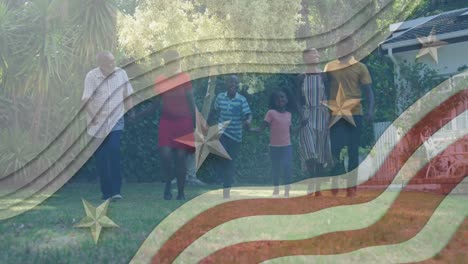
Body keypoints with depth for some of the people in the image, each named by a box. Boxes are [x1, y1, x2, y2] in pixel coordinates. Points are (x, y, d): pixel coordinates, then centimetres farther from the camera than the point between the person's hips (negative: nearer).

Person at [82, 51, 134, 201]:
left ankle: (116, 191, -16)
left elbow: (127, 96, 8)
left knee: (114, 150, -19)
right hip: (98, 122, 0)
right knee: (101, 157, 2)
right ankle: (106, 192, 13)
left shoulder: (121, 74, -2)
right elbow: (86, 100, -14)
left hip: (116, 121, 0)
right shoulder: (91, 76, -10)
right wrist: (93, 117, -21)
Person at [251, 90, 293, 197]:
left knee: (287, 167, -12)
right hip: (274, 146, -2)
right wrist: (250, 129, -28)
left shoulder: (288, 114, 6)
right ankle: (276, 189, 26)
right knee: (275, 168, 8)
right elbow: (261, 128, -12)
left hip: (287, 146, 2)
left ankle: (287, 190, -1)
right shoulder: (271, 113, -8)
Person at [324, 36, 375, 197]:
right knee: (335, 149, -2)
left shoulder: (359, 68, 2)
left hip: (354, 113, -1)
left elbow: (368, 91, 1)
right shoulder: (329, 67, 8)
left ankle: (351, 186, 9)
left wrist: (370, 110, -12)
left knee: (353, 150, 4)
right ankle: (336, 186, 6)